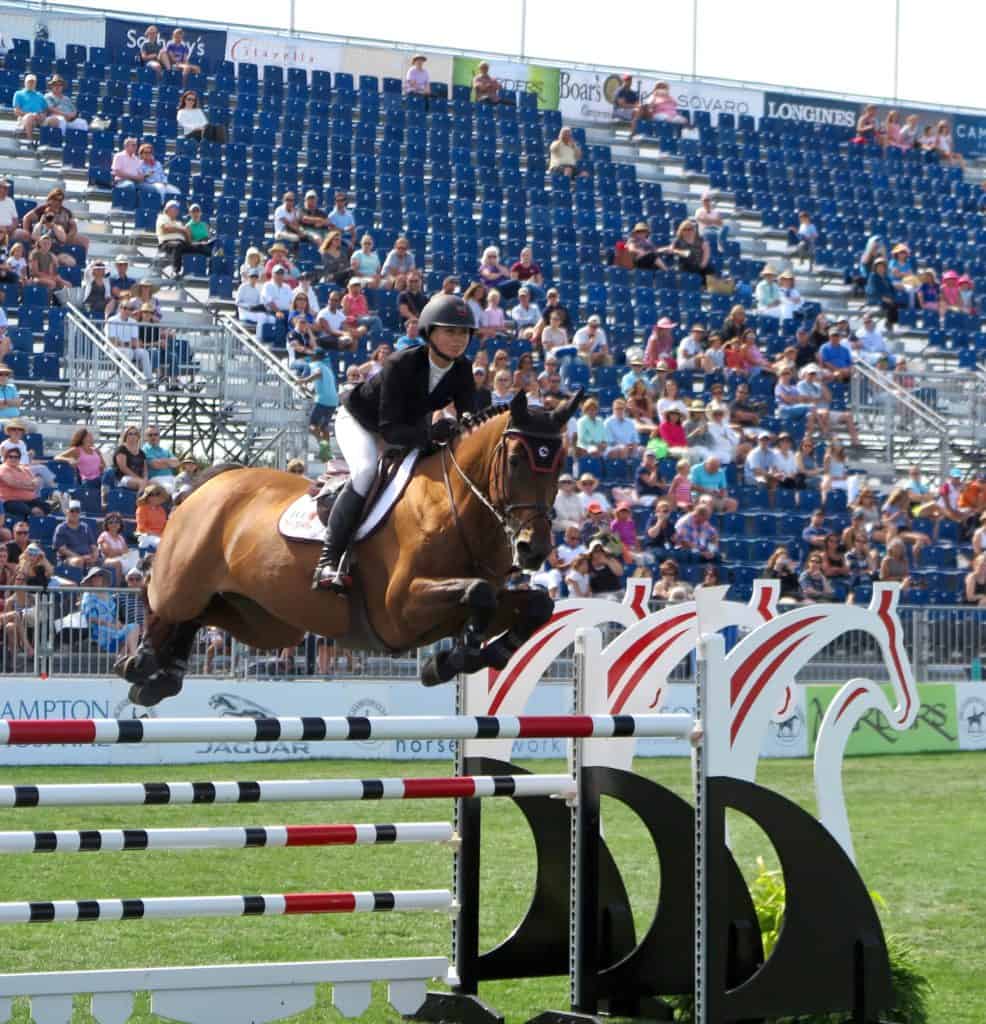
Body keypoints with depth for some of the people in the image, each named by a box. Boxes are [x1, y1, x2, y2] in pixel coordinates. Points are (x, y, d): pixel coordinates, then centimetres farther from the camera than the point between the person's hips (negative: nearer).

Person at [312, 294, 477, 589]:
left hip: (409, 424, 8)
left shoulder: (462, 371, -19)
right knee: (367, 471, -32)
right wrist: (428, 434, -53)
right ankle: (328, 559, -33)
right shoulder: (402, 365, -36)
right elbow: (389, 429, -37)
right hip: (360, 420, -7)